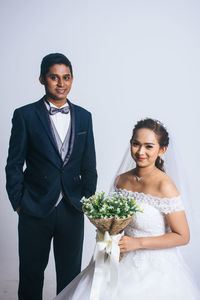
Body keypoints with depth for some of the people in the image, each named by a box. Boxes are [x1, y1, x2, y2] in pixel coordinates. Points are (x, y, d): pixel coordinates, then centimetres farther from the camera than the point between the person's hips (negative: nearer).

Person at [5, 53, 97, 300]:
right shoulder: (25, 115, -5)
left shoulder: (84, 117, 5)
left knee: (70, 274, 16)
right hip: (35, 211, -2)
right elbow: (14, 165, -3)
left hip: (72, 210, 3)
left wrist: (88, 200, 5)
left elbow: (89, 165, 8)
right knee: (31, 272, 14)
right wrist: (18, 203, -5)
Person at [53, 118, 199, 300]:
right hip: (123, 262, 5)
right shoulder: (121, 179, 1)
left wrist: (138, 242, -18)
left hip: (154, 268, -5)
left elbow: (182, 237, -14)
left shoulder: (164, 186, -18)